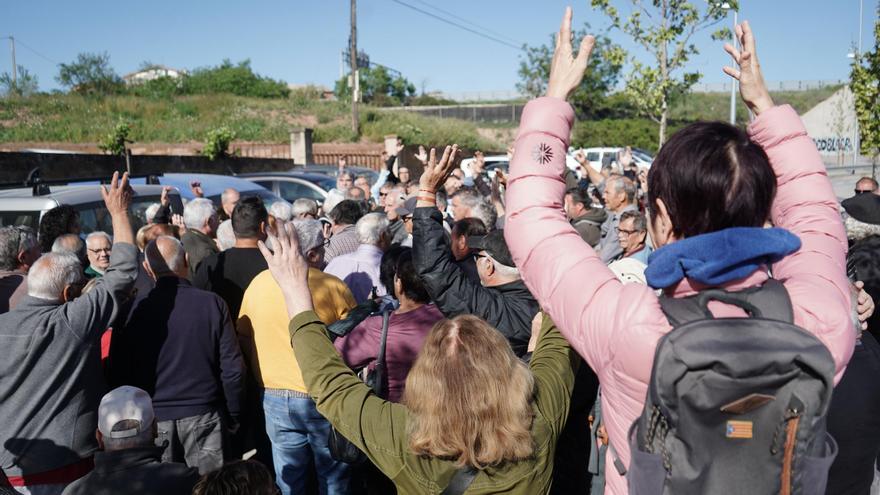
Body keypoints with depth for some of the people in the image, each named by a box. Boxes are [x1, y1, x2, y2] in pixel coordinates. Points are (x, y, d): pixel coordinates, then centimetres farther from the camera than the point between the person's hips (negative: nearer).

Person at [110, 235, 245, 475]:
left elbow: (118, 372, -2)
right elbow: (232, 368, -7)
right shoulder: (213, 303, -9)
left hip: (152, 420, 1)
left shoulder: (134, 308, -8)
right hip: (204, 417, -1)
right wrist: (232, 418, 5)